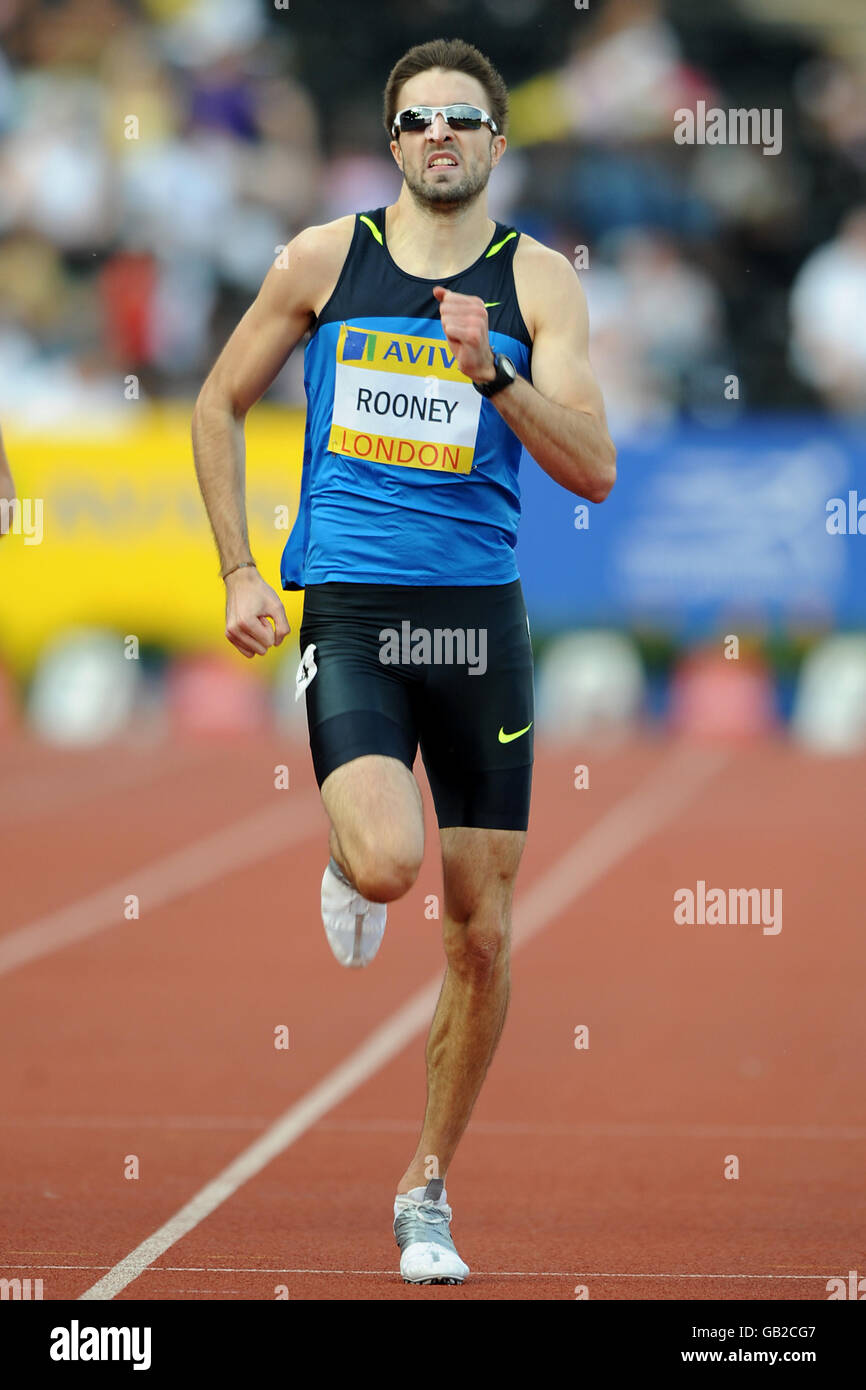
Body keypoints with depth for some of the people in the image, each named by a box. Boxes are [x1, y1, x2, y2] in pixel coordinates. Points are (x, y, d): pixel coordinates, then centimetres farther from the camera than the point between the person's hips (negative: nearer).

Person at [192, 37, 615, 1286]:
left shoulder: (538, 280, 1)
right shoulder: (327, 258, 3)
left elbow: (595, 471, -7)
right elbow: (220, 406, 14)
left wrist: (494, 376, -23)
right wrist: (240, 573, 6)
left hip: (480, 617, 1)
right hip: (350, 612, -1)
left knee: (483, 937, 4)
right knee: (388, 861, -27)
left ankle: (427, 1191, 21)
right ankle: (349, 869, 13)